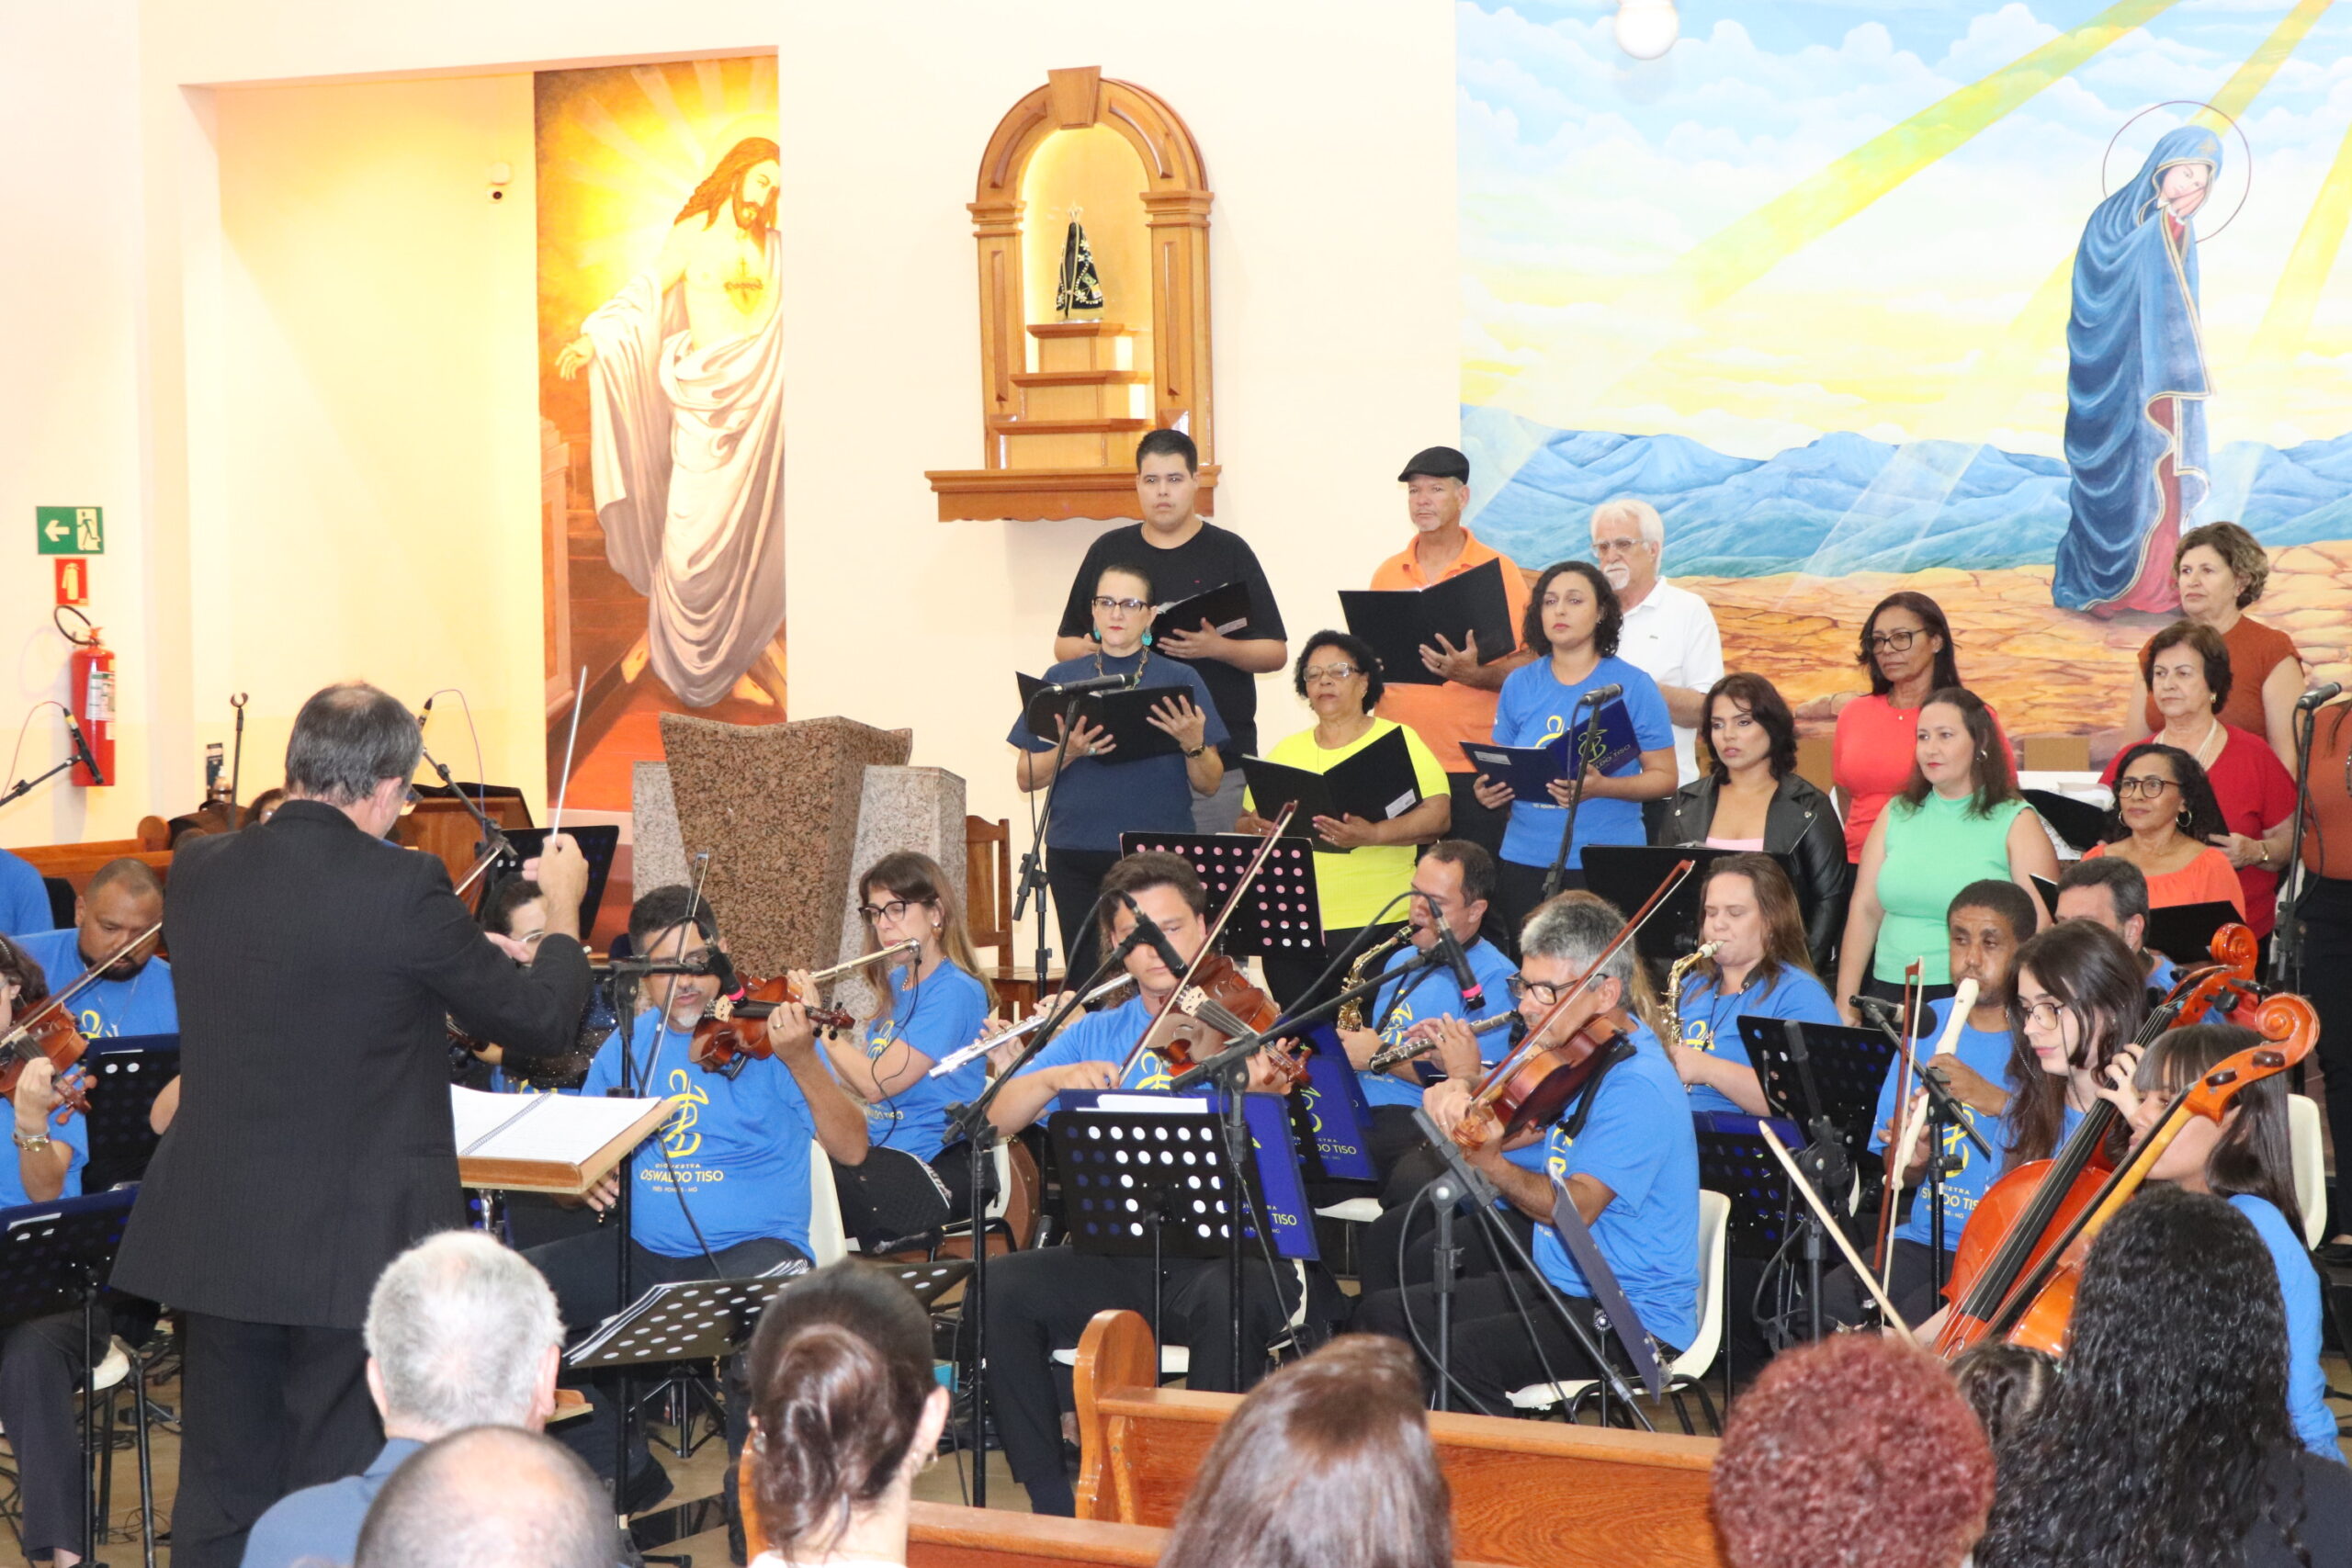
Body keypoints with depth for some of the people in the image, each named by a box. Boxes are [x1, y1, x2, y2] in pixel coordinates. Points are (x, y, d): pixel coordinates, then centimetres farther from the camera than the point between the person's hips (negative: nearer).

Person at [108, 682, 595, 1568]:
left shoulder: (197, 873, 0)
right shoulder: (404, 888, -17)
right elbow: (539, 1024, -7)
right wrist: (563, 910, 12)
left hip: (215, 1241, 5)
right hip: (356, 1251, -5)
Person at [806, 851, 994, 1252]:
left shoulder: (955, 993, -13)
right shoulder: (896, 983, 16)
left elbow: (875, 1083, -17)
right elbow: (854, 1075, 14)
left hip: (932, 1168, -8)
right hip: (881, 1151, 8)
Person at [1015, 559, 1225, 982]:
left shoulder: (1180, 681, 7)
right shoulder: (1062, 680, 9)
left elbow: (1208, 785, 5)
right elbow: (1026, 778, 7)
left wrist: (1193, 744, -14)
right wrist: (1069, 751, -11)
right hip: (1078, 858, 1)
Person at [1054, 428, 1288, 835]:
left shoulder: (1229, 552, 5)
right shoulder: (1108, 552, 13)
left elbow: (1276, 653, 3)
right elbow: (1064, 644, 17)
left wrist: (1216, 647, -16)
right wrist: (1088, 649, -7)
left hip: (1215, 757, -2)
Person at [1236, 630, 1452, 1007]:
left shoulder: (1397, 740, 5)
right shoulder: (1285, 751, 18)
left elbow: (1439, 814, -7)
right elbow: (1244, 822, 18)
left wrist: (1373, 834, -24)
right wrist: (1255, 827, -7)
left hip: (1375, 929, -4)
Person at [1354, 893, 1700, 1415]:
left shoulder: (1638, 1086, -20)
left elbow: (1577, 1208, -28)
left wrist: (1485, 1160, -41)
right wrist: (1458, 1101, -13)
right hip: (1557, 1286, 9)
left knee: (1462, 1353, -30)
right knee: (1382, 1314, 3)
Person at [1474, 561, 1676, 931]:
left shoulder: (1633, 686, -1)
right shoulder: (1519, 685, 10)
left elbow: (1664, 777, -4)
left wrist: (1601, 787, -21)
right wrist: (1488, 791, -7)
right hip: (1525, 859, 3)